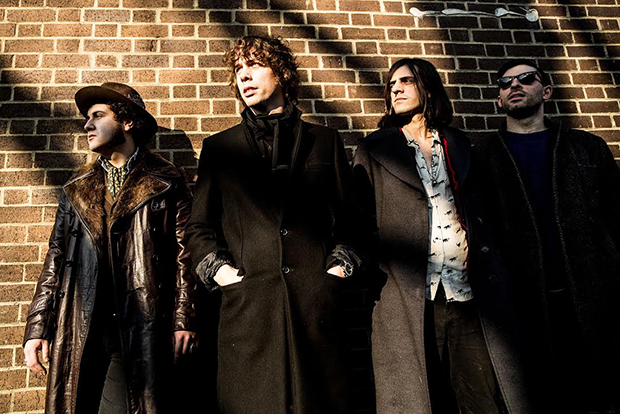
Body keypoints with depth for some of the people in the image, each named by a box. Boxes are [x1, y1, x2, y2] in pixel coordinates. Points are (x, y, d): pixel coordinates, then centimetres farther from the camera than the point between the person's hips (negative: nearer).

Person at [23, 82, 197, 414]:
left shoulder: (166, 183, 5)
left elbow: (184, 253, 0)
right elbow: (55, 260, 13)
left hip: (143, 327, -3)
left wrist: (183, 320, -7)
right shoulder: (75, 190, 16)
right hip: (80, 332, 3)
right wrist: (37, 328, 6)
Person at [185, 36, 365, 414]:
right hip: (247, 304, 0)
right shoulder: (218, 147, 15)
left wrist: (340, 265, 2)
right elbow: (199, 225, 15)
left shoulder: (324, 141, 14)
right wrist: (218, 270, 1)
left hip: (316, 300, 0)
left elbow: (348, 215, 15)